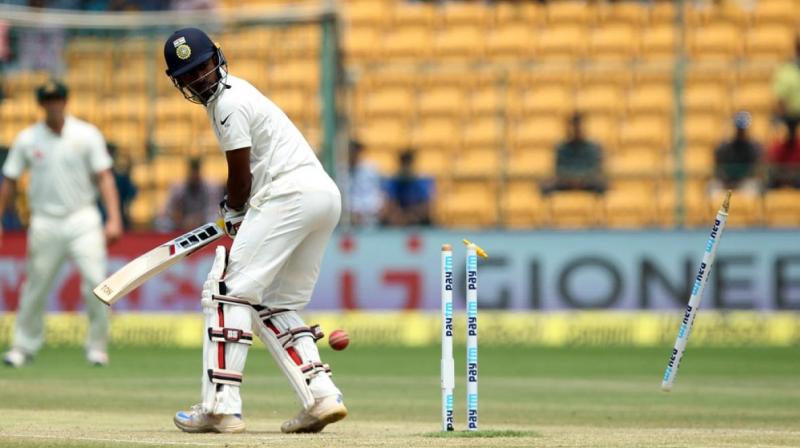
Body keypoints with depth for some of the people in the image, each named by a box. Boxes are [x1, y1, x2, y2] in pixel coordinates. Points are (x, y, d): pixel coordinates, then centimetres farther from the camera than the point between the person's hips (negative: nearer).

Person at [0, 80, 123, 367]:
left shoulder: (86, 135, 1)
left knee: (97, 281, -12)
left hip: (82, 218, -1)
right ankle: (24, 346, 19)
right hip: (45, 222, 1)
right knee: (36, 287, 4)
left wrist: (114, 218, -13)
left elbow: (104, 177, -3)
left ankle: (97, 346, 1)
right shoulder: (27, 139, 4)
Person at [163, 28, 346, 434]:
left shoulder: (228, 104, -9)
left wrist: (232, 212, 13)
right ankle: (322, 397, 2)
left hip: (290, 196, -10)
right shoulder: (233, 90, 23)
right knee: (274, 308, 14)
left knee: (229, 291, -10)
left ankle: (221, 406, -18)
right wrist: (236, 209, 17)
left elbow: (241, 179, -6)